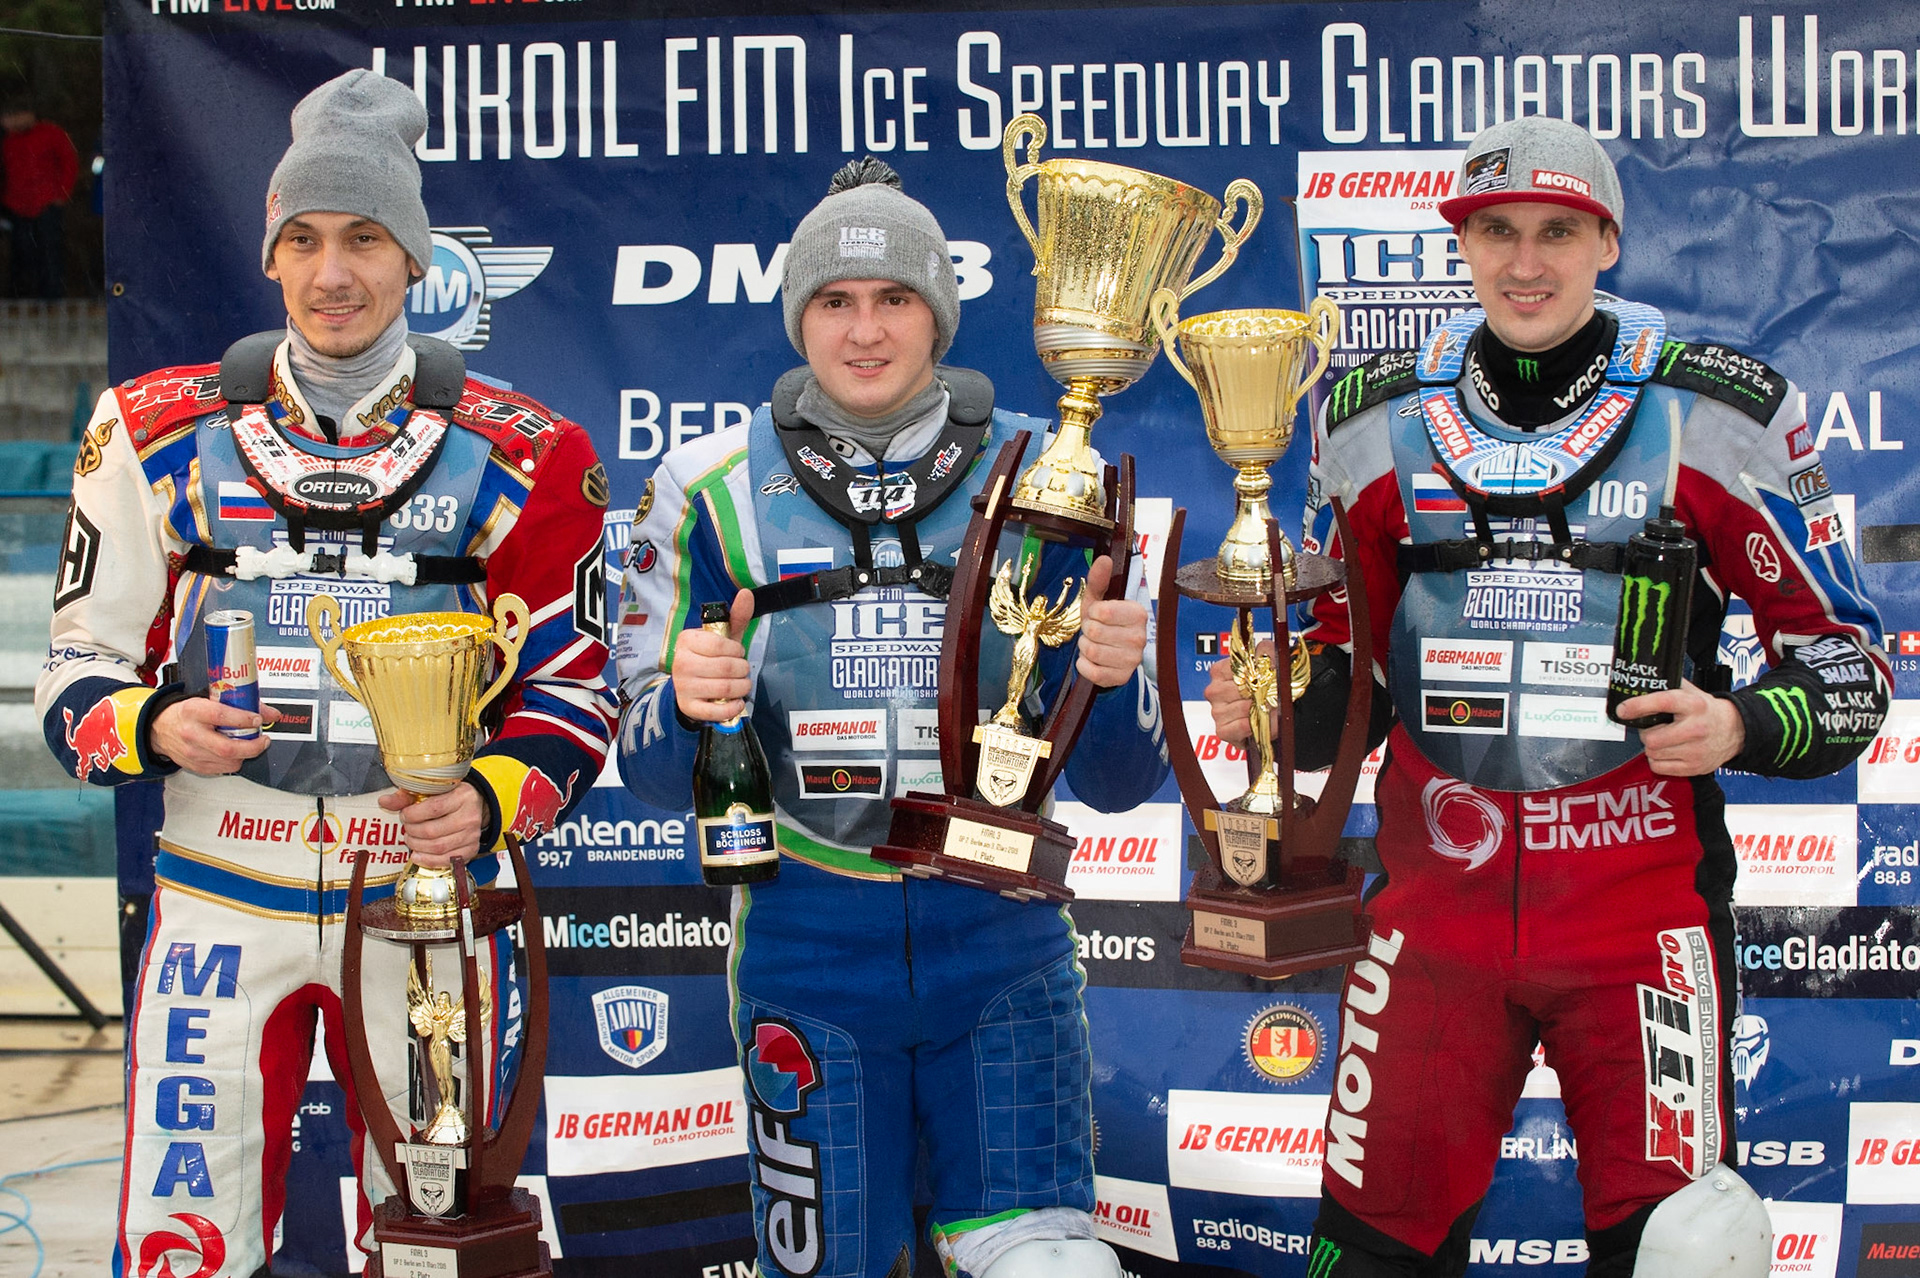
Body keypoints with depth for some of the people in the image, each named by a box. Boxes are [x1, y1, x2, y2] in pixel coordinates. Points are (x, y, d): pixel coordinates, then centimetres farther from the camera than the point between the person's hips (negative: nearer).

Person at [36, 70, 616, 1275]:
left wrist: (491, 800, -15)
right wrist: (154, 724, -15)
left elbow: (573, 684, 3)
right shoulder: (162, 433, 2)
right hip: (221, 896, 0)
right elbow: (79, 668, 6)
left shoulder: (517, 455, 0)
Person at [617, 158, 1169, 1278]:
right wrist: (686, 707, -19)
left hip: (1001, 946, 0)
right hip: (808, 952, 0)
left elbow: (1115, 785, 0)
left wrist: (1113, 677, -20)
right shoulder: (712, 490, -1)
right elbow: (661, 781, 2)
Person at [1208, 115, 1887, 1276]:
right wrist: (1270, 707, -3)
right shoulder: (1376, 420, 7)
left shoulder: (1723, 417, -2)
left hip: (1641, 909, -2)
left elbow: (1847, 655, 3)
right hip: (1438, 904, 2)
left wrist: (1743, 726, -16)